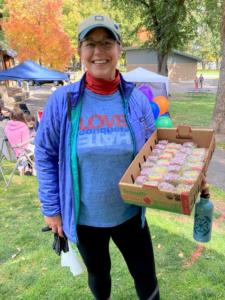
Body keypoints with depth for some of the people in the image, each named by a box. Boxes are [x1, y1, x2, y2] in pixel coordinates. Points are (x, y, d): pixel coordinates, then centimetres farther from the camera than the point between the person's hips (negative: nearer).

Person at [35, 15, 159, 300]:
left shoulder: (136, 98, -8)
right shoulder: (62, 100, -14)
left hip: (130, 213, 1)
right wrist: (51, 208, -5)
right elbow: (45, 156, -5)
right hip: (84, 218, 0)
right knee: (97, 274, 26)